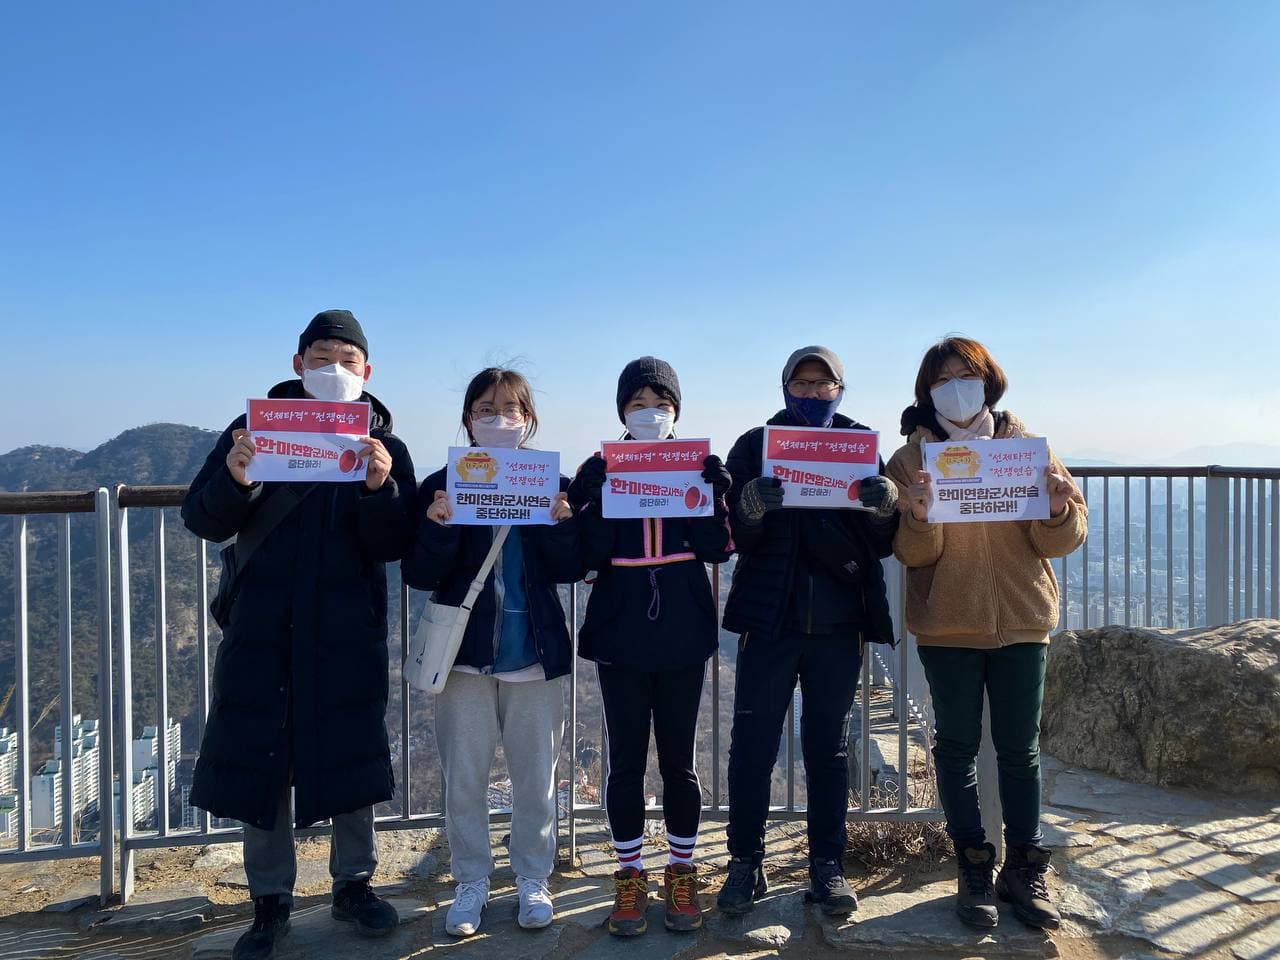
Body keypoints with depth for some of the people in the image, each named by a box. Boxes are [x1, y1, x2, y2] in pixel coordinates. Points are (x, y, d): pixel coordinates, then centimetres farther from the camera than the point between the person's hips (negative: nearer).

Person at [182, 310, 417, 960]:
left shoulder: (384, 446, 3)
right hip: (262, 630, 1)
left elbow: (391, 546, -6)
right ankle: (270, 900, 24)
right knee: (260, 760, 6)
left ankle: (353, 883, 28)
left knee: (351, 757, 8)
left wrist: (381, 489, -25)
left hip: (347, 635, 0)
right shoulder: (255, 427, 3)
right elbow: (202, 520, -3)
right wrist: (234, 480, -24)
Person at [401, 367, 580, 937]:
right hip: (466, 652, 0)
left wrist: (562, 524, -21)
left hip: (536, 654, 1)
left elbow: (570, 571, -3)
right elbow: (419, 576, -6)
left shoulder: (552, 485, 0)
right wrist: (438, 527, -25)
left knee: (536, 775, 10)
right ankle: (471, 882, 26)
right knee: (463, 777, 8)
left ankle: (533, 879, 28)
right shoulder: (441, 486, -2)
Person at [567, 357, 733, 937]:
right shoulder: (598, 471, 2)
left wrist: (708, 489, -16)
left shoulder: (698, 465, 5)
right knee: (626, 762, 7)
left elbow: (718, 549, -4)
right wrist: (607, 494, -19)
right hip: (619, 635, 0)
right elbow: (586, 555, -7)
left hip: (683, 635, 1)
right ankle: (629, 877, 22)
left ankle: (681, 873, 25)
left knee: (678, 760, 9)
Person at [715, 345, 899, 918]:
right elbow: (734, 536, -4)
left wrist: (886, 509, -16)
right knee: (751, 743, 0)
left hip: (839, 621, 1)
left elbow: (881, 545, 5)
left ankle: (827, 865, 21)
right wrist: (751, 507, -25)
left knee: (828, 745, 10)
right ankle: (746, 862, 15)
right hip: (769, 618, -1)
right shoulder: (755, 445, 4)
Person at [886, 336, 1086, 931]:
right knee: (957, 747, 7)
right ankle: (973, 870, 20)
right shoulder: (912, 457, 0)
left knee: (1020, 748, 7)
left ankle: (1024, 869, 21)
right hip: (946, 625, -1)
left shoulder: (1025, 445, 4)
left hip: (1022, 619, 1)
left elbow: (1063, 540, 1)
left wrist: (1059, 510, -20)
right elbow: (912, 553, -7)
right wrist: (920, 518, -28)